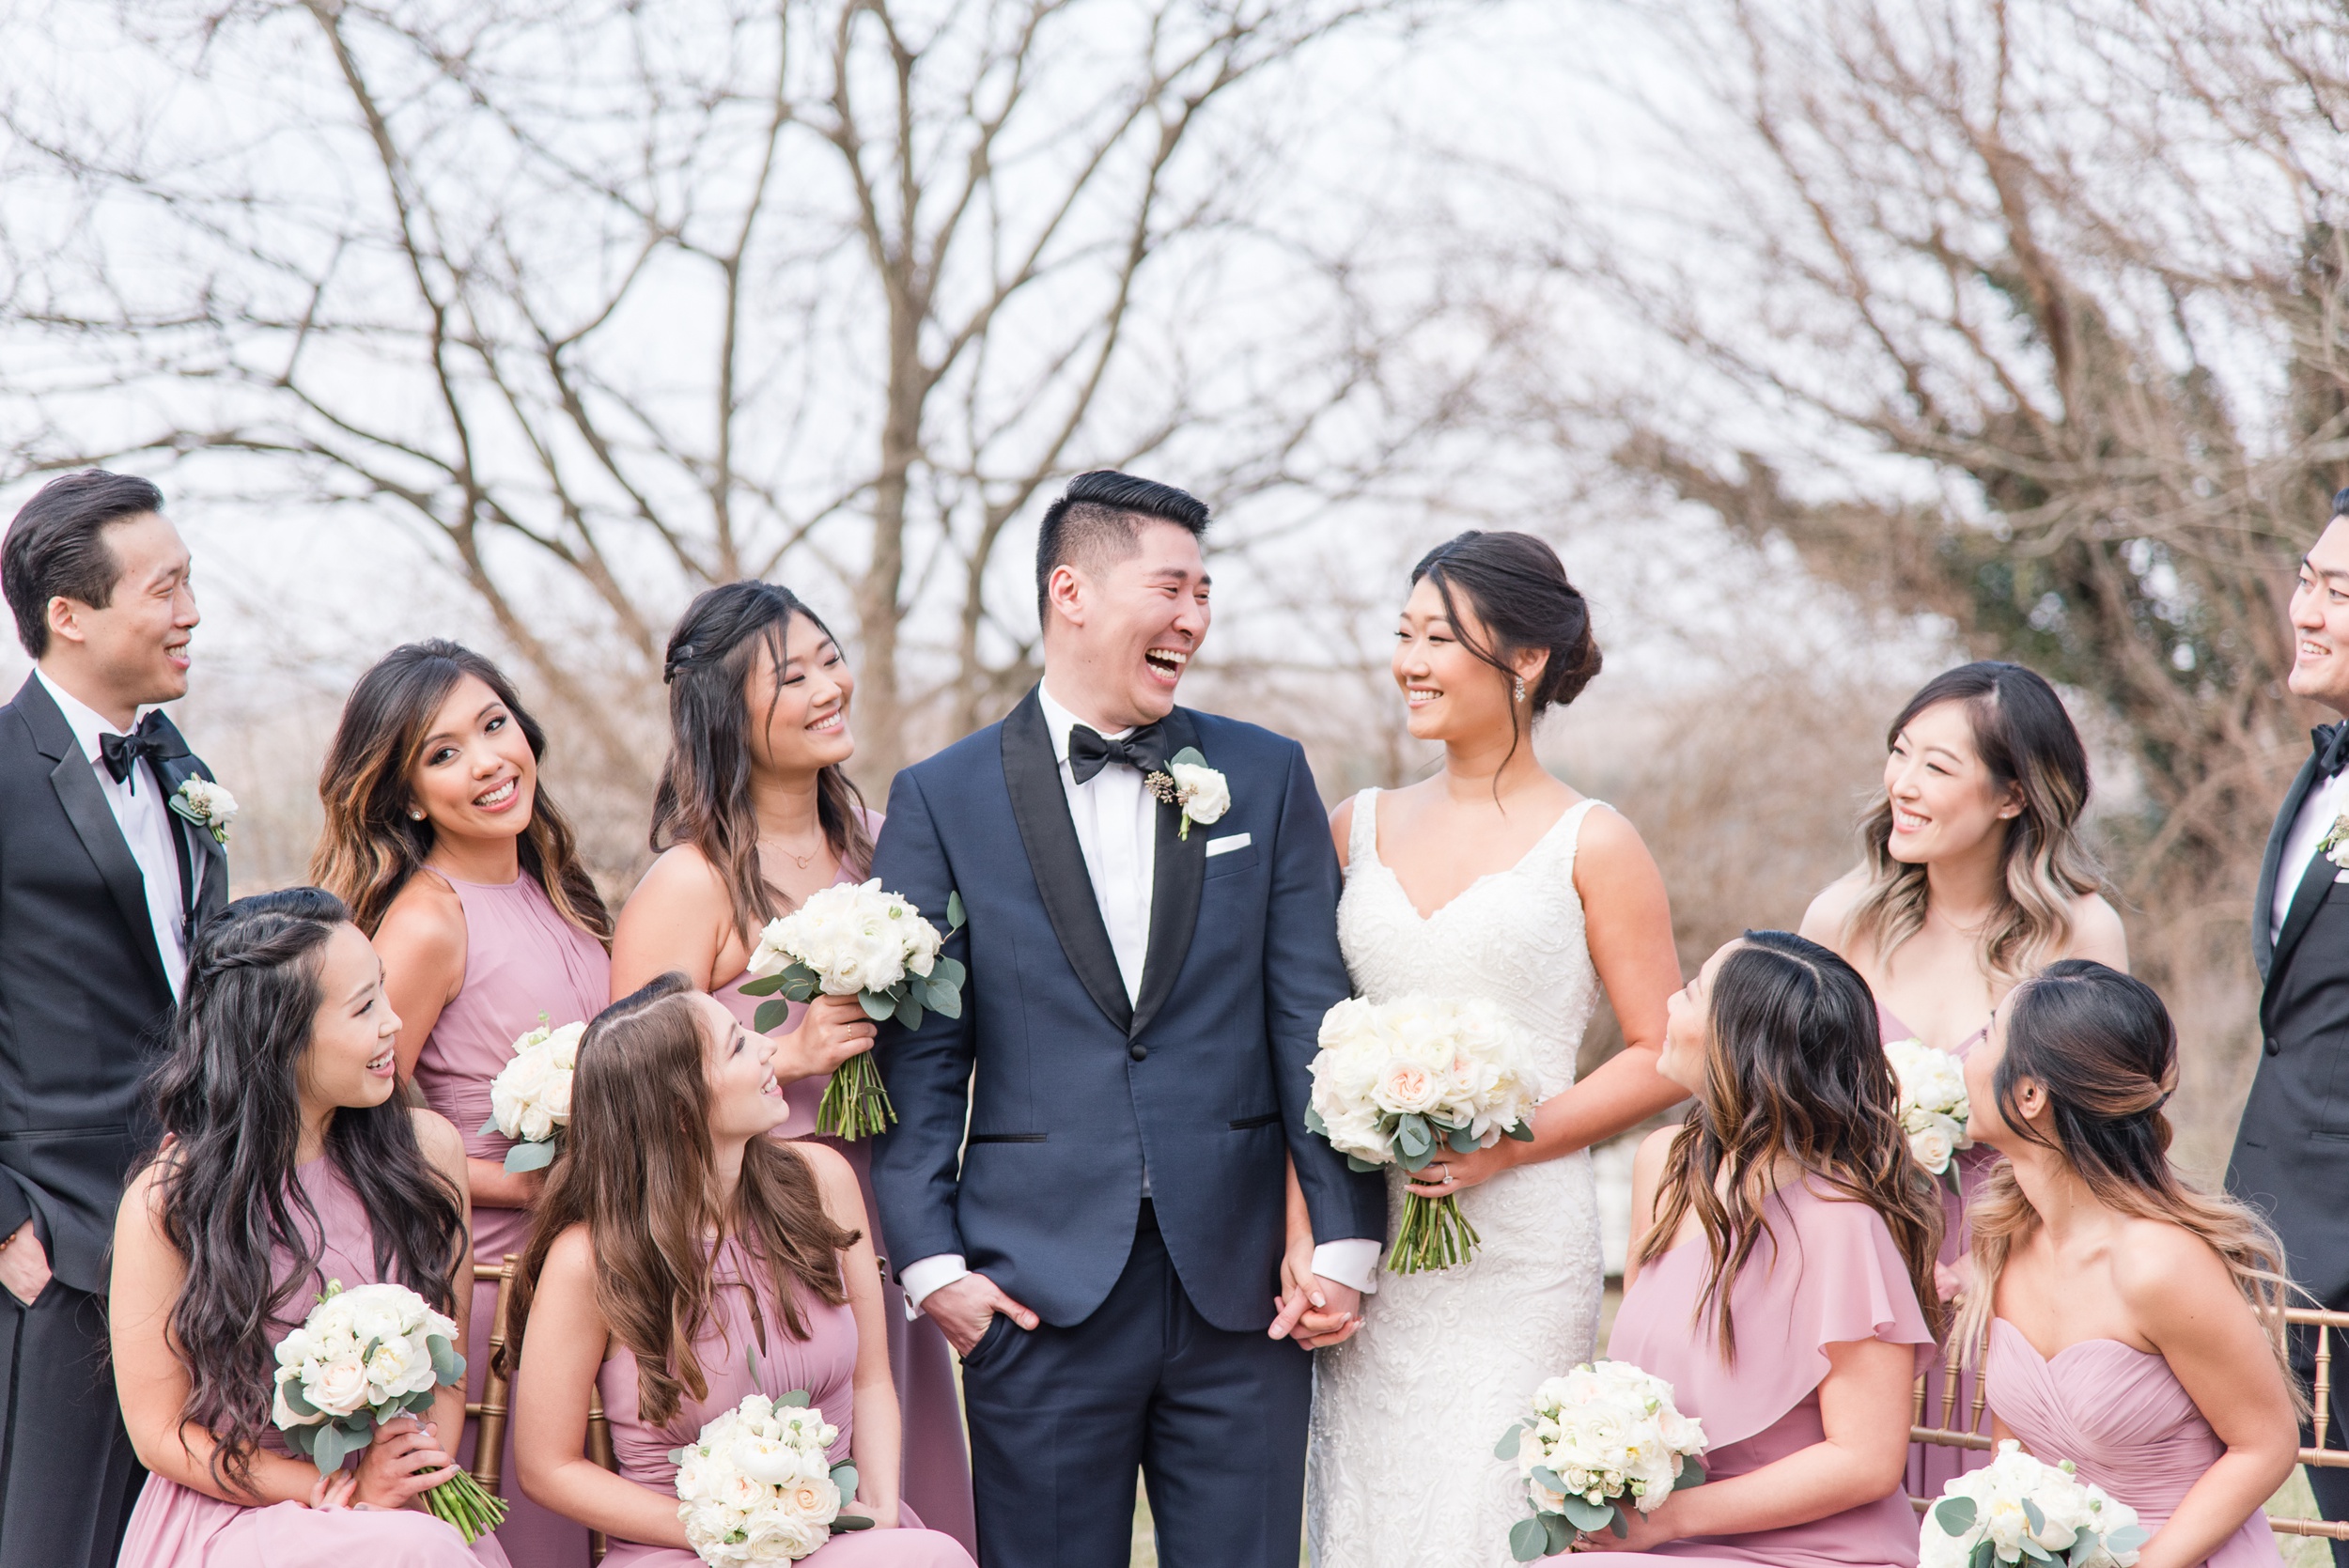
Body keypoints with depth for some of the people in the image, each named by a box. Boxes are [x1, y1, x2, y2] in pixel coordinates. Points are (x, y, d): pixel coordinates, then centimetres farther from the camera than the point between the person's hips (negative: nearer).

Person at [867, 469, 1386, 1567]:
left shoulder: (1266, 777, 9)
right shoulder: (941, 800, 3)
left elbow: (1314, 1016, 5)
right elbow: (919, 1058, 2)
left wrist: (1345, 1235, -1)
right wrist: (930, 1259, -6)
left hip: (1238, 1290, 2)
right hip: (1042, 1293, -1)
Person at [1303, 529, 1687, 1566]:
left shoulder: (1589, 846, 1)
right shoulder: (1357, 827, 11)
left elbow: (1663, 1055, -1)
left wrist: (1507, 1144, -14)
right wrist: (1303, 1236, -1)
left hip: (1520, 1255, -4)